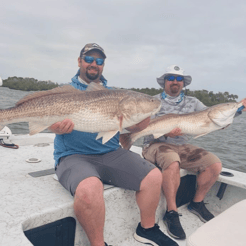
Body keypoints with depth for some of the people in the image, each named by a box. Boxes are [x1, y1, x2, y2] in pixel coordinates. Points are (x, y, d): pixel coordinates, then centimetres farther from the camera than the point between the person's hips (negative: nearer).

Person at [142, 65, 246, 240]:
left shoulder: (192, 102, 13)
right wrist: (165, 132, -26)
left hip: (183, 146, 5)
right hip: (157, 144, -4)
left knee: (215, 164, -13)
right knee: (172, 163, -36)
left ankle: (197, 203, 9)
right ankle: (171, 212, -18)